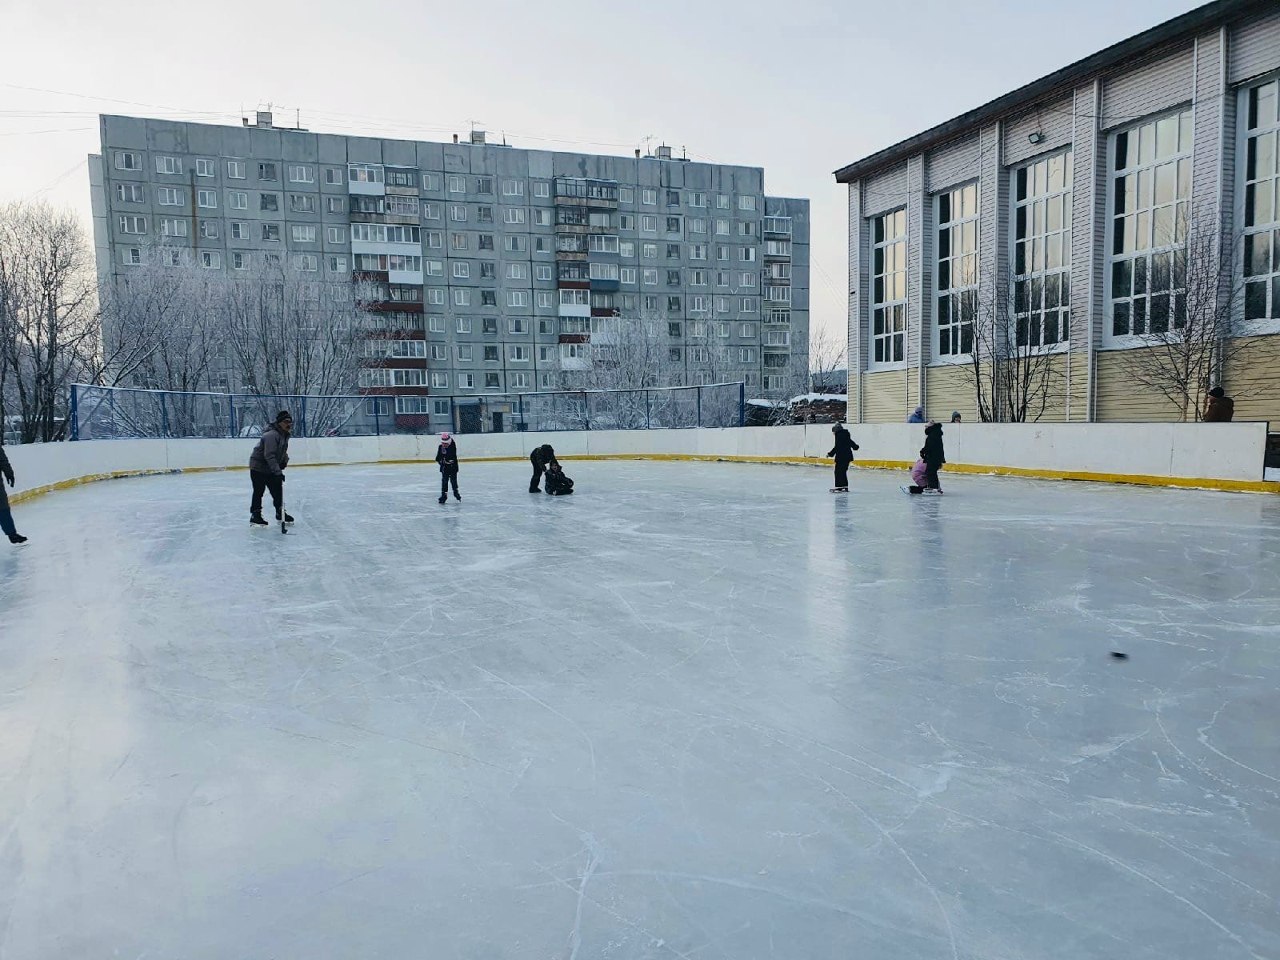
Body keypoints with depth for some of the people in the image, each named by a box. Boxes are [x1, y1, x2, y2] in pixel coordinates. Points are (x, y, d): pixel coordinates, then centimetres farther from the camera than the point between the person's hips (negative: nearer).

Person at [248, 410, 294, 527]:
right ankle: (255, 515, 5)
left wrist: (284, 460, 2)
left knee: (277, 490, 10)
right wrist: (278, 472, -36)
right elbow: (269, 456, -33)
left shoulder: (285, 435, 5)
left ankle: (280, 513, 21)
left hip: (271, 469, 9)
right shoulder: (272, 435, -27)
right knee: (258, 491, -4)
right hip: (258, 467, -9)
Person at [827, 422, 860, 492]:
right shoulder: (845, 434, 15)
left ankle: (839, 487, -11)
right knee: (843, 471, 15)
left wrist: (831, 454, -19)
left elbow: (837, 447, -20)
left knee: (838, 471, -7)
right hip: (847, 455, 9)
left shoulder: (839, 435, -12)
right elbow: (850, 442, 31)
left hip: (841, 456, -9)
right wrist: (855, 446, 50)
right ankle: (845, 487, 17)